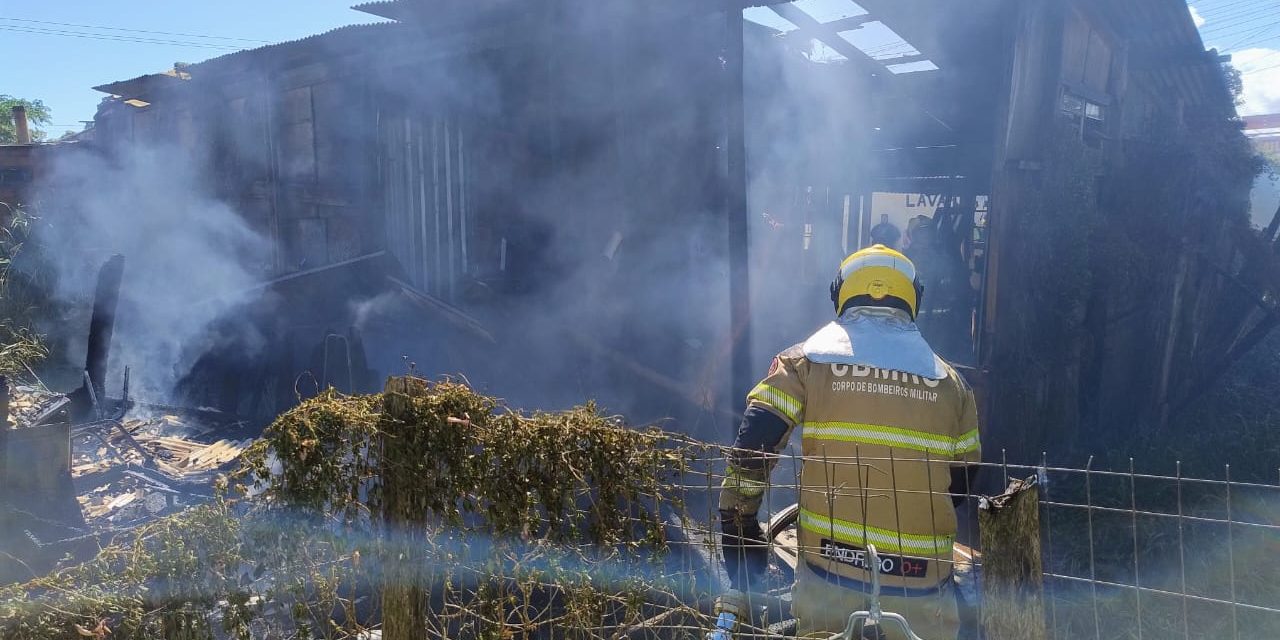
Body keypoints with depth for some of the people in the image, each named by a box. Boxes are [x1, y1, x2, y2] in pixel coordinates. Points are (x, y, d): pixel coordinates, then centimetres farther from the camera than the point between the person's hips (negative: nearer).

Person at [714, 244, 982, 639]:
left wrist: (741, 549, 1)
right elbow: (961, 485, 14)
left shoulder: (808, 360, 0)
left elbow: (750, 453, -7)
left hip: (830, 583, -2)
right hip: (921, 599, 2)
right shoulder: (950, 383, 7)